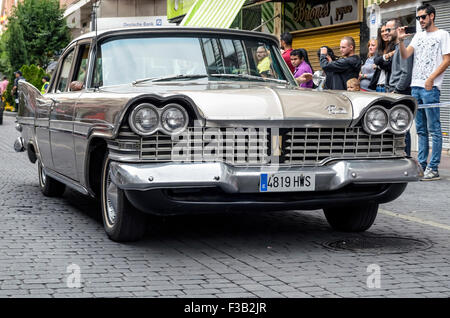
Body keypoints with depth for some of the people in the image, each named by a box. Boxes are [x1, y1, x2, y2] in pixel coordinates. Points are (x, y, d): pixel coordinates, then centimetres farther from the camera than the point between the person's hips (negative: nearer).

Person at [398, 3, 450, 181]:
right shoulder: (418, 36, 19)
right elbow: (405, 56, 10)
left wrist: (431, 78, -15)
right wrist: (400, 41, -7)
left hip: (430, 87, -7)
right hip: (415, 86, 7)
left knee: (434, 129, -7)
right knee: (421, 130, 10)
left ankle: (433, 169, -8)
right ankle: (421, 165, 14)